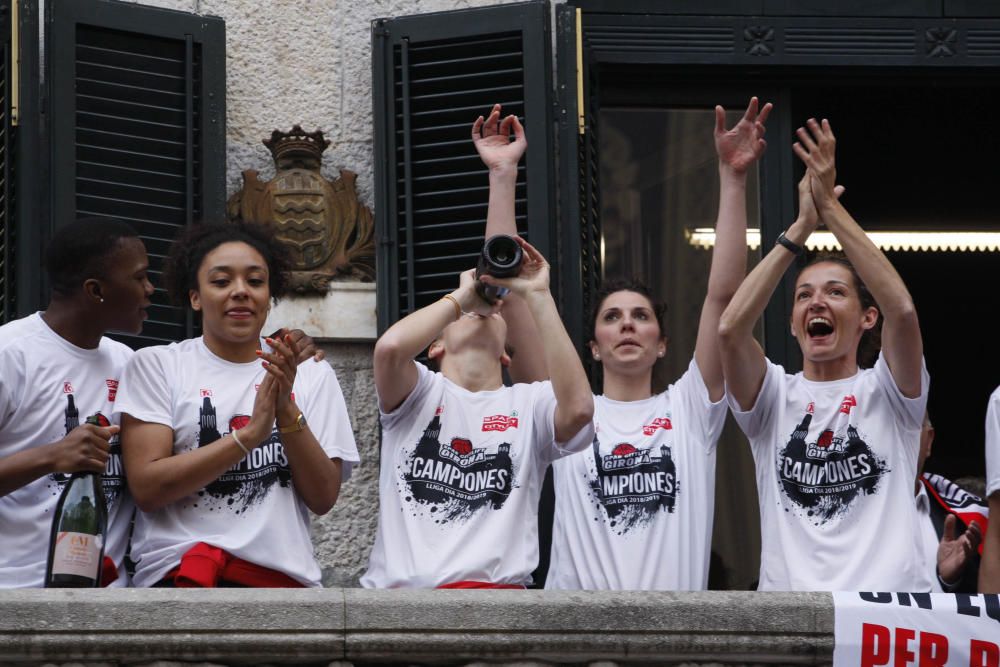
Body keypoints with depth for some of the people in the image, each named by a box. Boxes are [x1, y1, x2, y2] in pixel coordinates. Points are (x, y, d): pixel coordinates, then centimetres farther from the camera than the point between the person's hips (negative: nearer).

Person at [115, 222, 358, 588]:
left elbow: (323, 498, 5)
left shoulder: (312, 375, 15)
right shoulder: (156, 365, 8)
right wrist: (250, 434, -11)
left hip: (284, 571, 2)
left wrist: (286, 410, -8)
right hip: (179, 572, -2)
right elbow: (147, 488, -4)